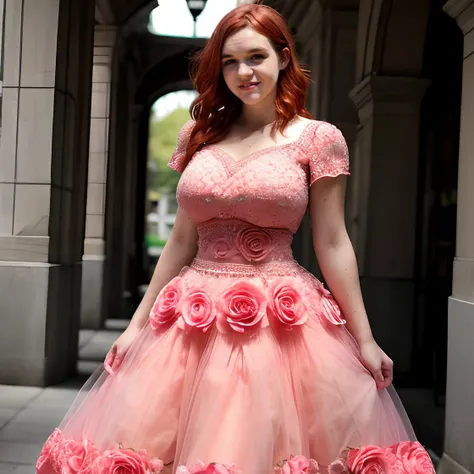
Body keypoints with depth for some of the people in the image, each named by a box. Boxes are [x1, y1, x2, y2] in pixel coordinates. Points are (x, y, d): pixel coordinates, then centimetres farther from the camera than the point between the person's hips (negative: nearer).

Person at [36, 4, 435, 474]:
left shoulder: (316, 139, -2)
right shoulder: (199, 134, 10)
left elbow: (332, 245, 0)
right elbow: (182, 240, 13)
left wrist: (364, 340, 0)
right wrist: (138, 321, 13)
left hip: (282, 324, -3)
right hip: (194, 323, 4)